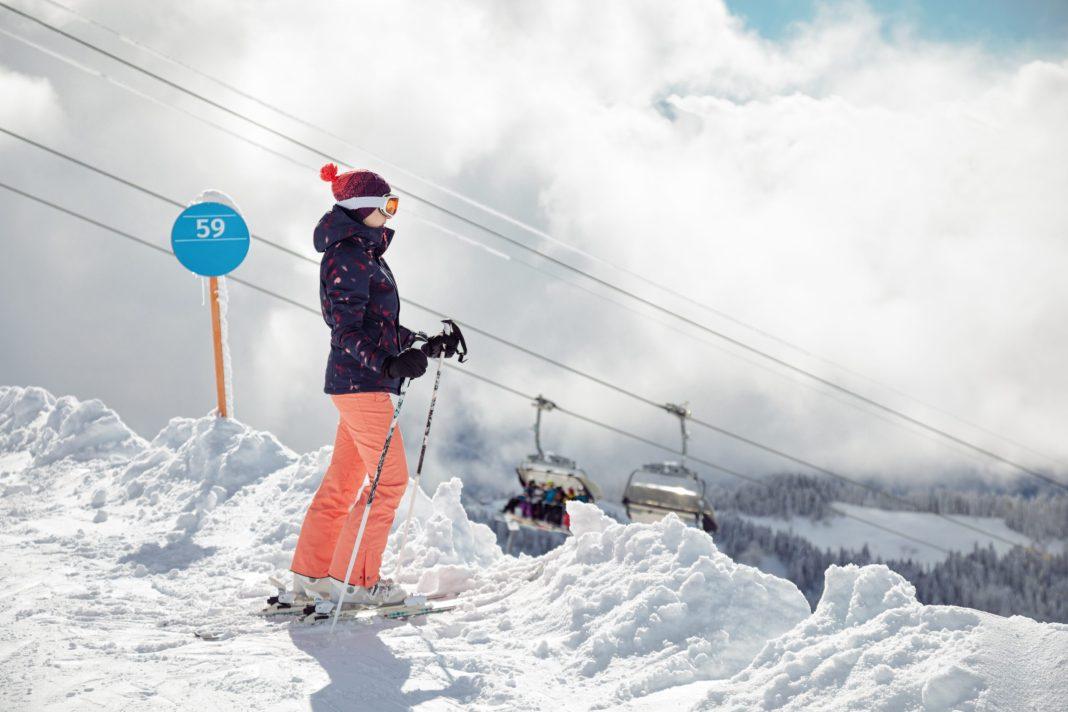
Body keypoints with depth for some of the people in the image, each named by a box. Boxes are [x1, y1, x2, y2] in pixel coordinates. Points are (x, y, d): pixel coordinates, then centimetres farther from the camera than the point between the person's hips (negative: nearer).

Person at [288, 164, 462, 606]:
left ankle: (310, 572, 19)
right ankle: (354, 578, -2)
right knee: (390, 478, -6)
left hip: (357, 382, 10)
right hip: (360, 383, -10)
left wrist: (426, 346, 20)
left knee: (343, 478, 13)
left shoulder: (365, 254, 17)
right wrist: (388, 363, -33)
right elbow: (347, 330, -22)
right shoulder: (348, 257, -14)